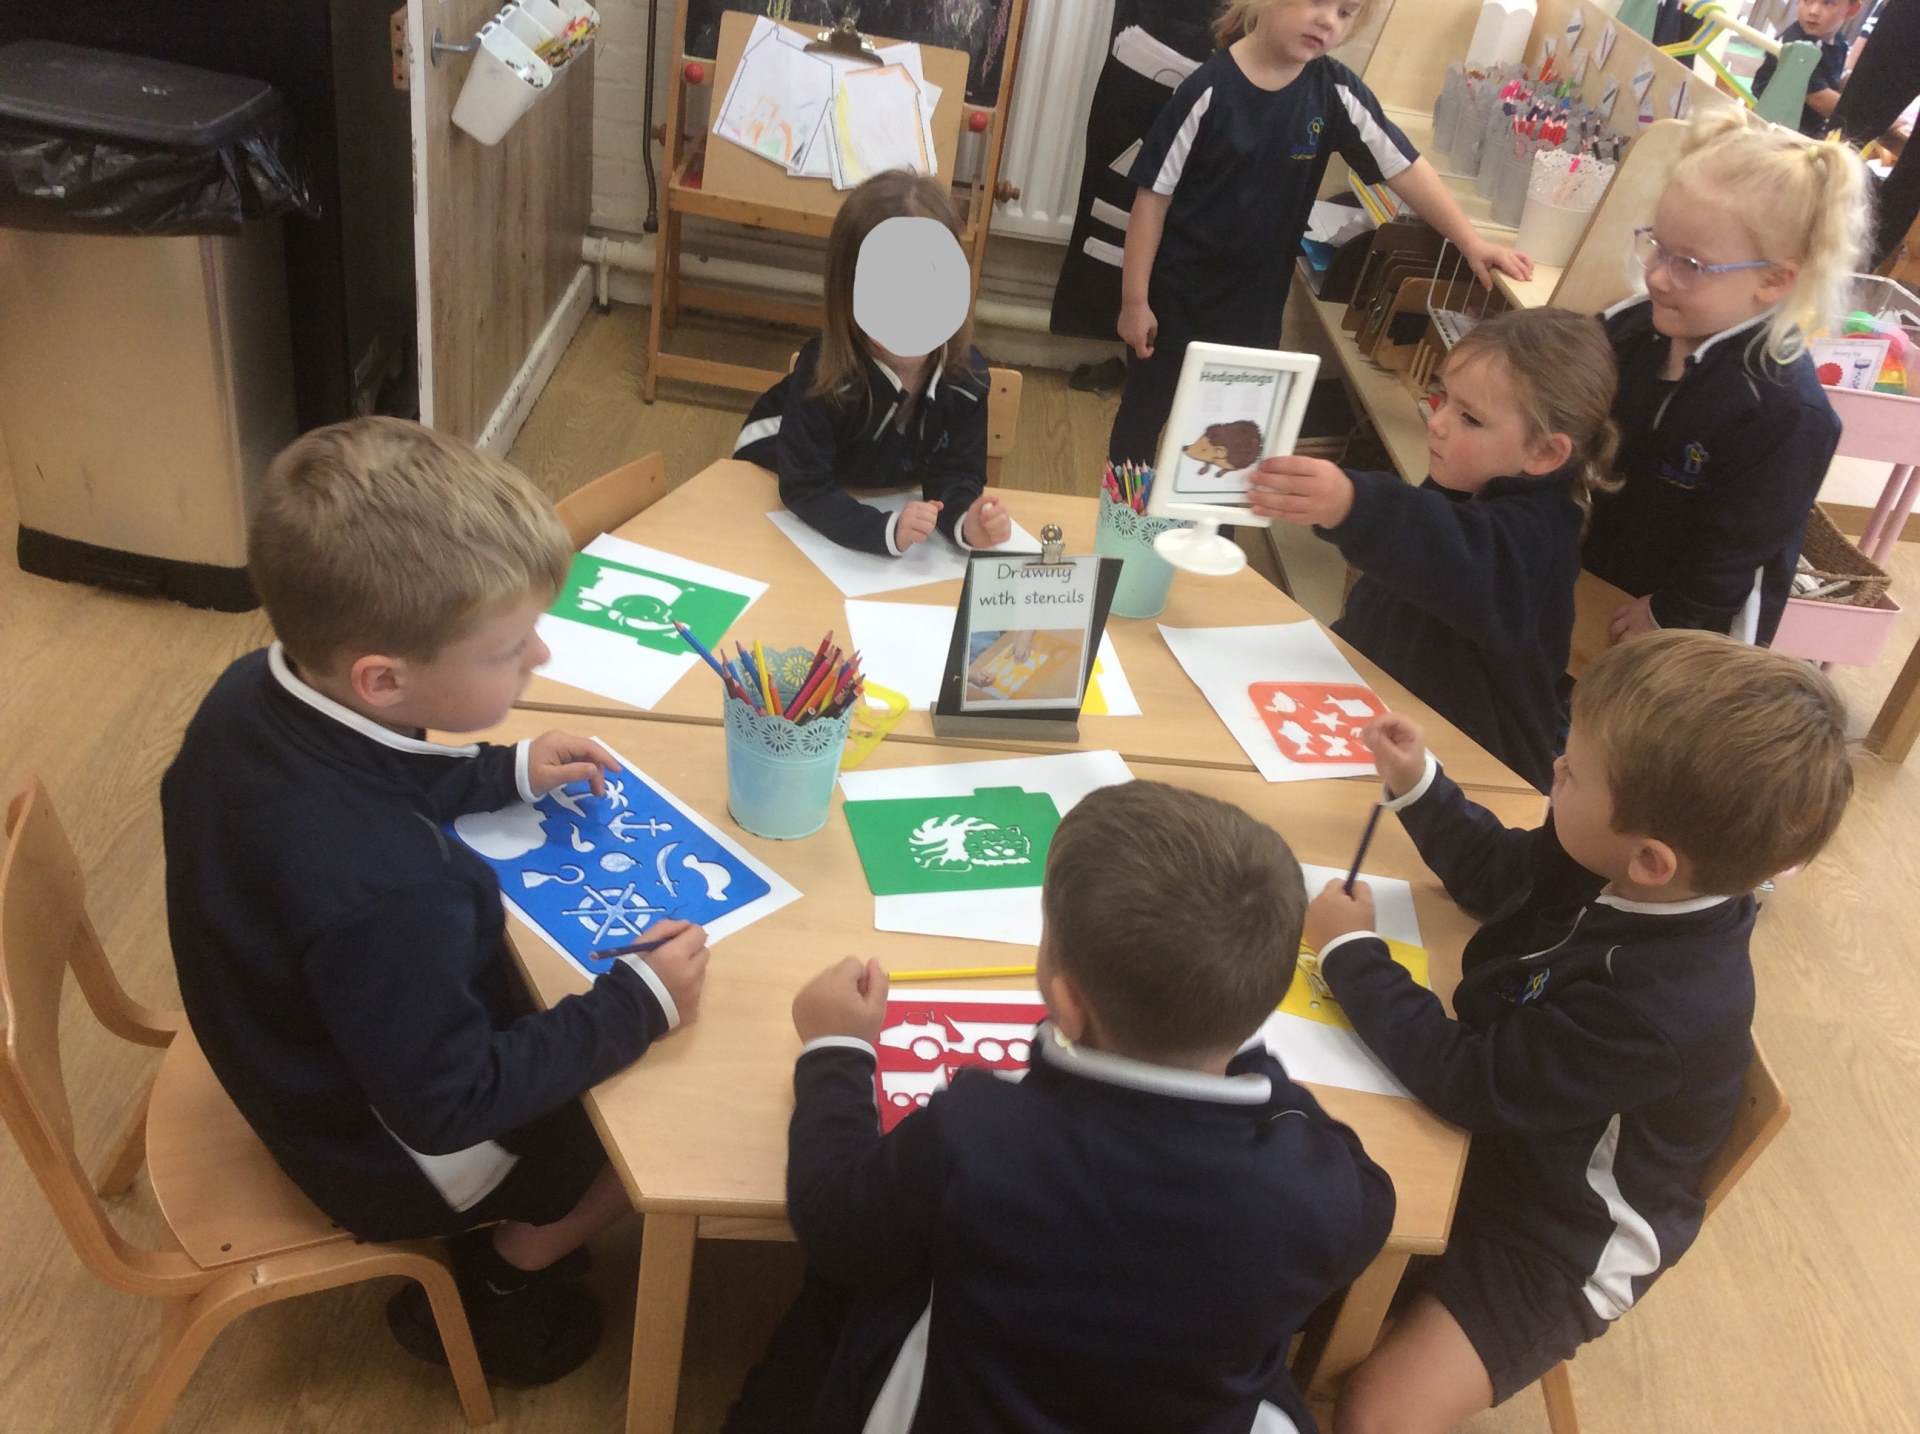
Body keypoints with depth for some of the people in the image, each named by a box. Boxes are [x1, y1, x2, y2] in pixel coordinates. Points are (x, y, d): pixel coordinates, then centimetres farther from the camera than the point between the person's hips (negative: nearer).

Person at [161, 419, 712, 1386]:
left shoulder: (252, 692, -19)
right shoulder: (384, 893, -44)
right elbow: (450, 1105, -29)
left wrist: (505, 775, 2)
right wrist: (640, 1004, -23)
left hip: (311, 1059, 7)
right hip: (393, 1146, -7)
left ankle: (502, 1236, 33)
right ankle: (493, 1287, 25)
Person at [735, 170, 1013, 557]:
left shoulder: (968, 375, -26)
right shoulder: (823, 371, -38)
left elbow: (954, 474, -21)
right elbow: (804, 487, -38)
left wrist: (966, 521, -46)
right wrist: (886, 531, -54)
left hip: (887, 491, 4)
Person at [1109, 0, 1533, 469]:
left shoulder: (1335, 91, -6)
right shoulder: (1209, 89, -16)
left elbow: (1404, 167, -2)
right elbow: (1154, 194, -12)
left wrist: (1471, 241, -9)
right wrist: (1134, 299, -12)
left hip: (1255, 305, 3)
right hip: (1176, 296, -3)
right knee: (1145, 413, 12)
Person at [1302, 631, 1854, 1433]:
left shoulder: (1661, 1009, -38)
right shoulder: (1608, 868, -15)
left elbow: (1470, 1083, -29)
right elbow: (1498, 878, 8)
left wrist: (1351, 955, -20)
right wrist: (1416, 785, -3)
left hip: (1556, 1231, -7)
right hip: (1500, 1128, 7)